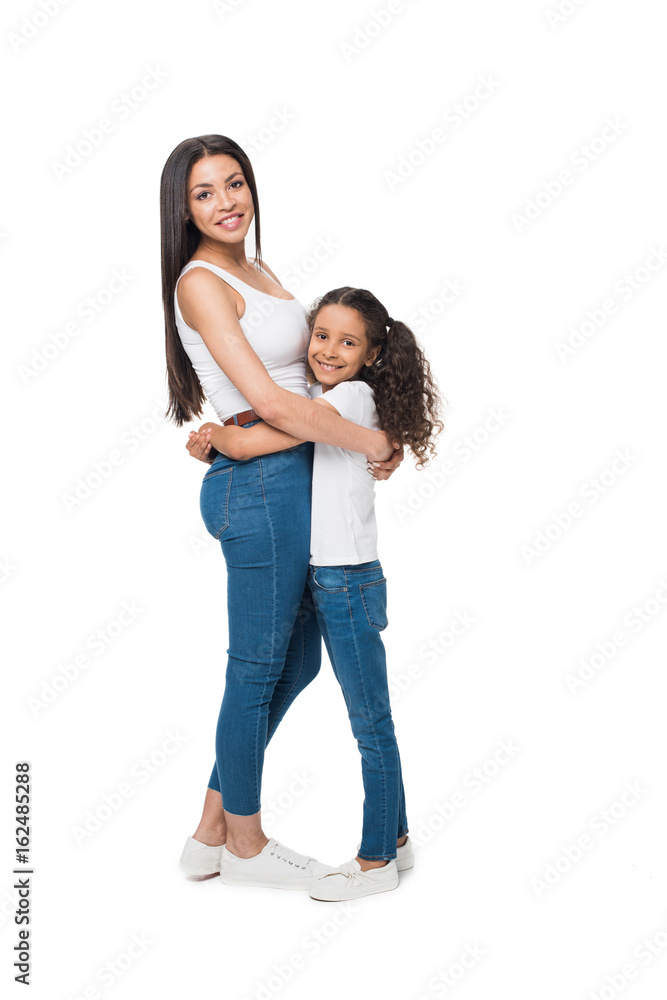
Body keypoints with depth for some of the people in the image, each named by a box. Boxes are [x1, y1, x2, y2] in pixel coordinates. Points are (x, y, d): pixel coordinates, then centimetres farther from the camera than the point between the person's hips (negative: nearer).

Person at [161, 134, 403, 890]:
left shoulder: (258, 272, 15)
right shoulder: (201, 282, -13)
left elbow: (311, 359, 28)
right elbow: (271, 401, -21)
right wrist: (373, 443, -13)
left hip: (291, 480, 10)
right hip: (259, 483, -10)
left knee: (298, 660, 16)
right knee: (257, 667, 4)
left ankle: (212, 827, 29)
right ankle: (245, 839, 25)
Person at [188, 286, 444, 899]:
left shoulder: (349, 397, -15)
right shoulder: (318, 400, 12)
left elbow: (247, 445, -20)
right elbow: (247, 442, 18)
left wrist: (219, 435, 1)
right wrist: (209, 440, -3)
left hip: (349, 582, -9)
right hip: (325, 577, 9)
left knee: (371, 723, 3)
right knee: (371, 721, 17)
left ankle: (376, 861, 15)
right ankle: (395, 838, 29)